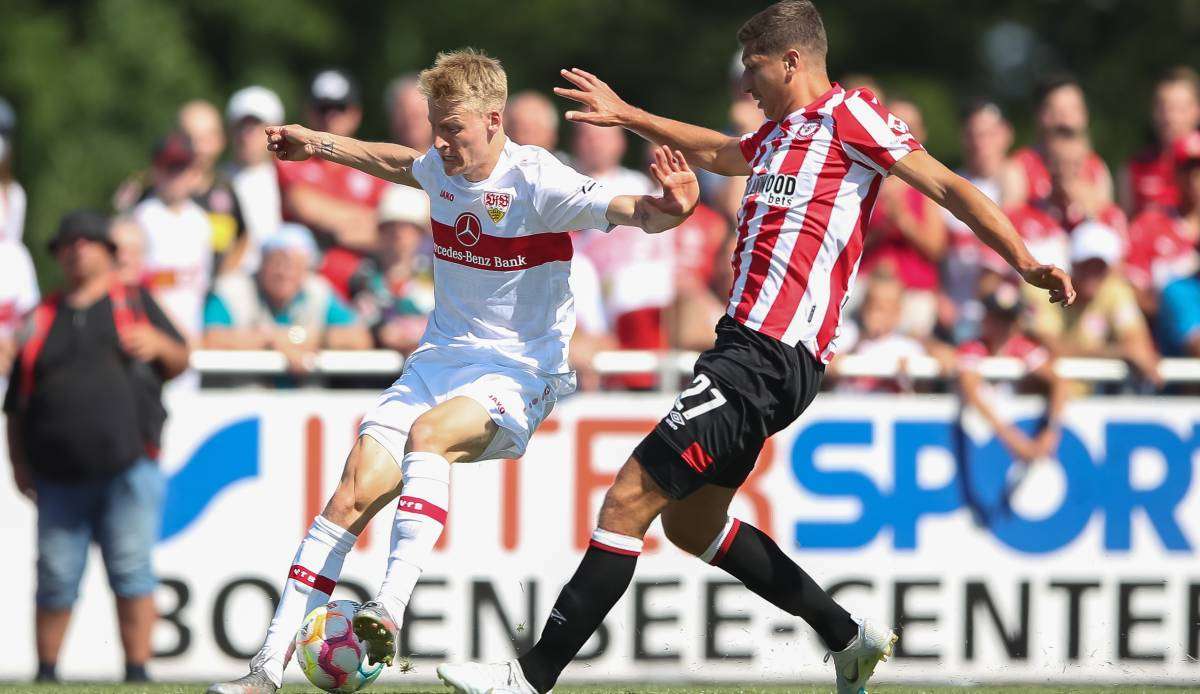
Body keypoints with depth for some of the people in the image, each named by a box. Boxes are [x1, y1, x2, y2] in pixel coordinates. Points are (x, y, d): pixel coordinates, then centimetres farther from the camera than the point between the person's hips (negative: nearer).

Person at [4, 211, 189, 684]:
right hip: (59, 479, 2)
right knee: (55, 581, 2)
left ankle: (137, 673, -3)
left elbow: (180, 363, 14)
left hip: (128, 469, -2)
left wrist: (159, 345, -8)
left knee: (131, 574, -7)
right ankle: (45, 676, 13)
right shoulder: (41, 319, 17)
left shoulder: (134, 302, 15)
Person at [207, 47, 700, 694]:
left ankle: (390, 609, -47)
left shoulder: (536, 181, -14)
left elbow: (631, 211, -25)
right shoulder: (441, 171, 6)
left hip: (519, 373, -6)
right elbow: (400, 162, 32)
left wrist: (668, 207, -47)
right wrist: (320, 145, 40)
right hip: (439, 361, 6)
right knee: (353, 494, -10)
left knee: (428, 433, -37)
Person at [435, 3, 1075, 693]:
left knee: (628, 501, -12)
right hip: (747, 345, 10)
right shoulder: (779, 133, 20)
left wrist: (1024, 260, -14)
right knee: (690, 523, 20)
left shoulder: (850, 115, -5)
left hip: (771, 357, -10)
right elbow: (715, 151, 41)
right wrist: (625, 114, 44)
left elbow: (947, 186, -7)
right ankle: (849, 637, 26)